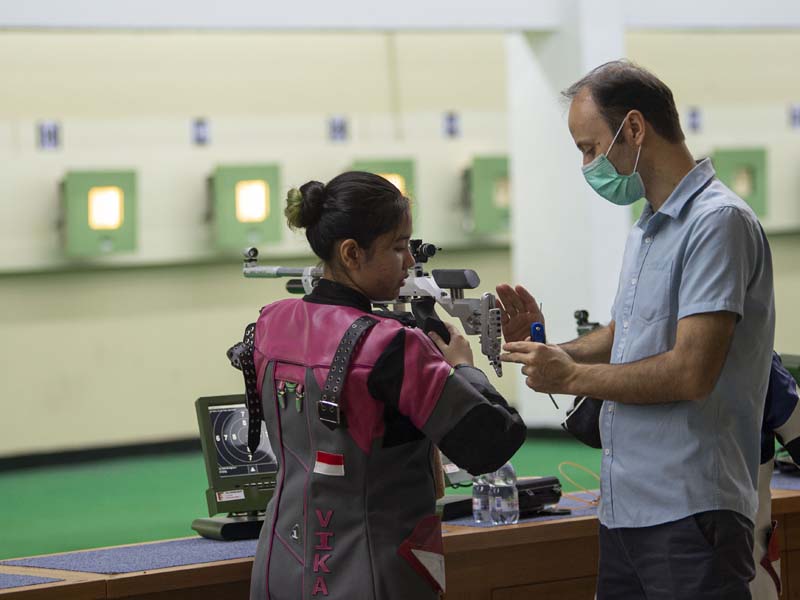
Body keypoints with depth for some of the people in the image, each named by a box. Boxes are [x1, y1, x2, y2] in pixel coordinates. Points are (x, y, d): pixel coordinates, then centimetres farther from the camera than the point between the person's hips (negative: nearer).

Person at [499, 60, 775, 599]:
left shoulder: (717, 222, -13)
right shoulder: (647, 231, 18)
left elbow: (690, 372, -21)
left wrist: (573, 378, -10)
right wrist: (548, 347, 4)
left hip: (688, 514, -9)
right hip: (624, 509, 9)